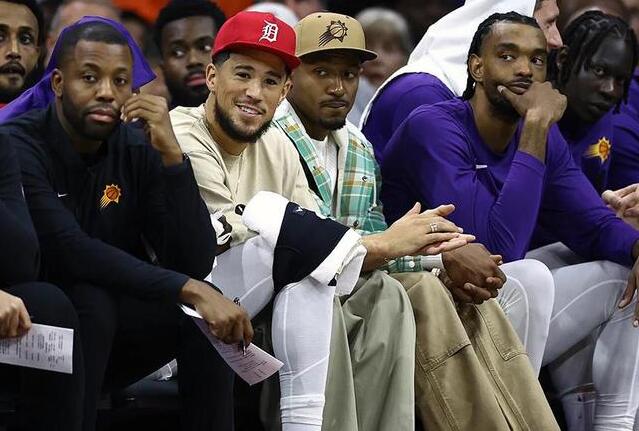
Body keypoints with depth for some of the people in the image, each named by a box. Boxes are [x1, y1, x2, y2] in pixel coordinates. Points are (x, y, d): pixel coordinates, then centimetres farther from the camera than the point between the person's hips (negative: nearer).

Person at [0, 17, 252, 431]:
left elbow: (193, 263, -11)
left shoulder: (138, 149, -2)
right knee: (90, 301, -32)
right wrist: (188, 290, -34)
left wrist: (171, 154, -21)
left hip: (109, 338, 5)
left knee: (207, 311, -17)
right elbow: (69, 252, -29)